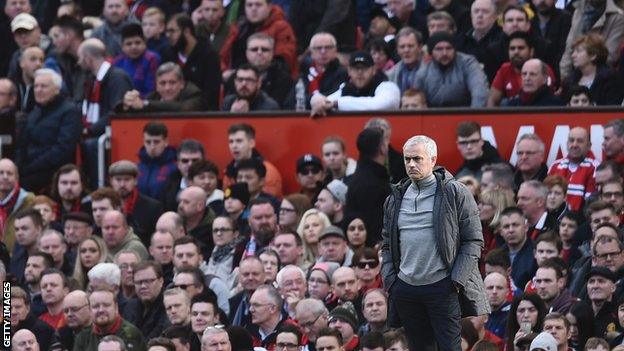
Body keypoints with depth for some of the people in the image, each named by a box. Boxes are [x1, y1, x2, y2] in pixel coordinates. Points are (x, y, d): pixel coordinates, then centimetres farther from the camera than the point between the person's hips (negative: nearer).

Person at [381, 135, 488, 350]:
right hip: (405, 289, 5)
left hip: (442, 286, -5)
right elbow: (387, 245, 20)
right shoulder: (395, 199, 13)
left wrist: (456, 280, -13)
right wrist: (389, 279, 5)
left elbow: (473, 241, -4)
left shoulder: (456, 193, -3)